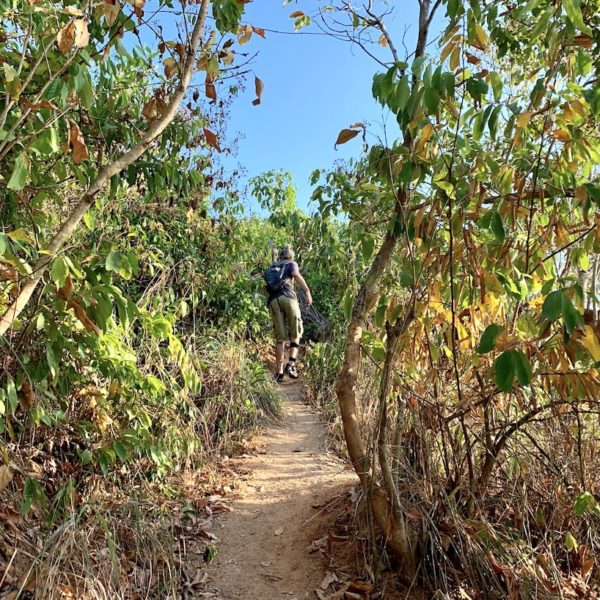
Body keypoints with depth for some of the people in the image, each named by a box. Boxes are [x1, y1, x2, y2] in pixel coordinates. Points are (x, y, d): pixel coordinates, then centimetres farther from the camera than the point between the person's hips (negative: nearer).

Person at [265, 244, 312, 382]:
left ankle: (279, 372, 5)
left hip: (273, 300, 3)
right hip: (287, 297, -3)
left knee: (280, 338, 8)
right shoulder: (291, 264, 17)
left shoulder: (271, 268, 29)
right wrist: (307, 291, -14)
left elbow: (267, 284, 23)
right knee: (295, 334, 8)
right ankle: (291, 364, -10)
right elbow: (296, 275, -6)